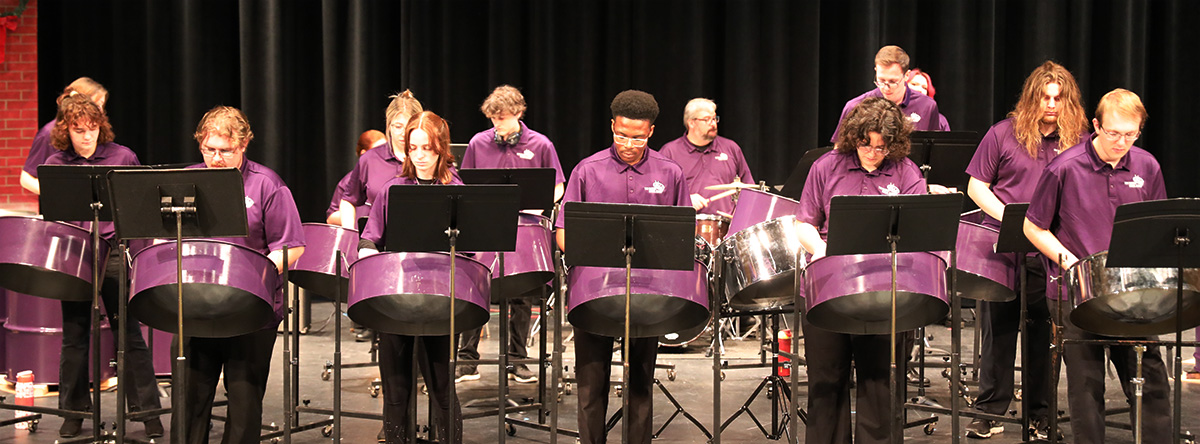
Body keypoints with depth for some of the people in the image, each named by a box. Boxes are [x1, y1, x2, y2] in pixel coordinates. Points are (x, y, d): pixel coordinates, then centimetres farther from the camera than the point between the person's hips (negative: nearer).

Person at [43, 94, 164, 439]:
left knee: (128, 333, 0)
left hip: (115, 253, -2)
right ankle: (74, 411, 21)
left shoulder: (122, 158, -1)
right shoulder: (55, 165, 5)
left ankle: (147, 410, 7)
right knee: (73, 336, 9)